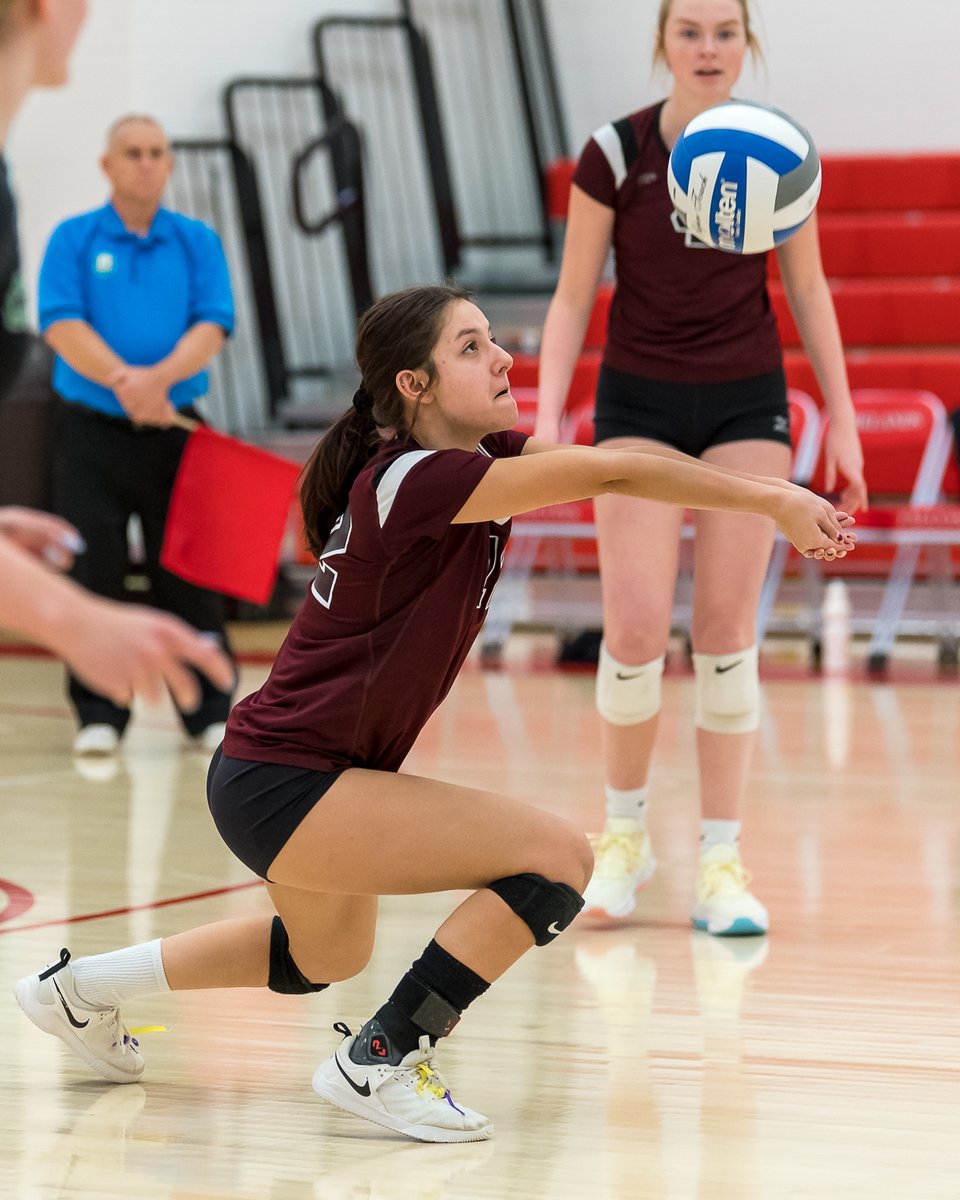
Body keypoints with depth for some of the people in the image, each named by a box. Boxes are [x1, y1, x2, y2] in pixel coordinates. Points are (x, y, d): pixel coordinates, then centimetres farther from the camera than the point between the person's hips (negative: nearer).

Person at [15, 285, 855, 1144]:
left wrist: (769, 495, -25)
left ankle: (83, 986, 45)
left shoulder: (483, 457, 2)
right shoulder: (415, 480, -25)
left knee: (327, 957, 36)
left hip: (278, 775, 10)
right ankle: (380, 1064, -8)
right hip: (284, 786, -10)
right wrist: (769, 499, -31)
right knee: (557, 857, -18)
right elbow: (609, 474, -31)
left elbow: (609, 465, -12)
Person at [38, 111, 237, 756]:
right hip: (93, 431, -1)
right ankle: (99, 713, 4)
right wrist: (122, 379, -22)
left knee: (187, 571, 0)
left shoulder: (197, 242, 10)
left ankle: (210, 709, 7)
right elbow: (62, 325, -7)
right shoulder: (74, 240, 5)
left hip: (176, 432, 1)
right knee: (94, 573, -3)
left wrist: (160, 376, -20)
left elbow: (212, 327, -2)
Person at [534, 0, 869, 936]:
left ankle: (720, 863, 3)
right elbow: (572, 298, -3)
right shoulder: (614, 153, -10)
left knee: (726, 629, -4)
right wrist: (548, 416, -13)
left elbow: (808, 293, 5)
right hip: (638, 403, -1)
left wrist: (841, 422, 3)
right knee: (635, 627, -11)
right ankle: (623, 834, 13)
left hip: (746, 404, 1)